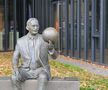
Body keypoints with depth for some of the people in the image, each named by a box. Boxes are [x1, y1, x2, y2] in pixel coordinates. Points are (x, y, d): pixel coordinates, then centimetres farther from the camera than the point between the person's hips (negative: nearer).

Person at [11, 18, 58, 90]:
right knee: (15, 78, -30)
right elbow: (15, 59, 5)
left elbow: (54, 56, -5)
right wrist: (15, 68, -18)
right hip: (26, 70, 2)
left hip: (41, 70, -1)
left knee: (43, 78, -37)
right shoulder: (20, 41, 2)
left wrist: (51, 48, -28)